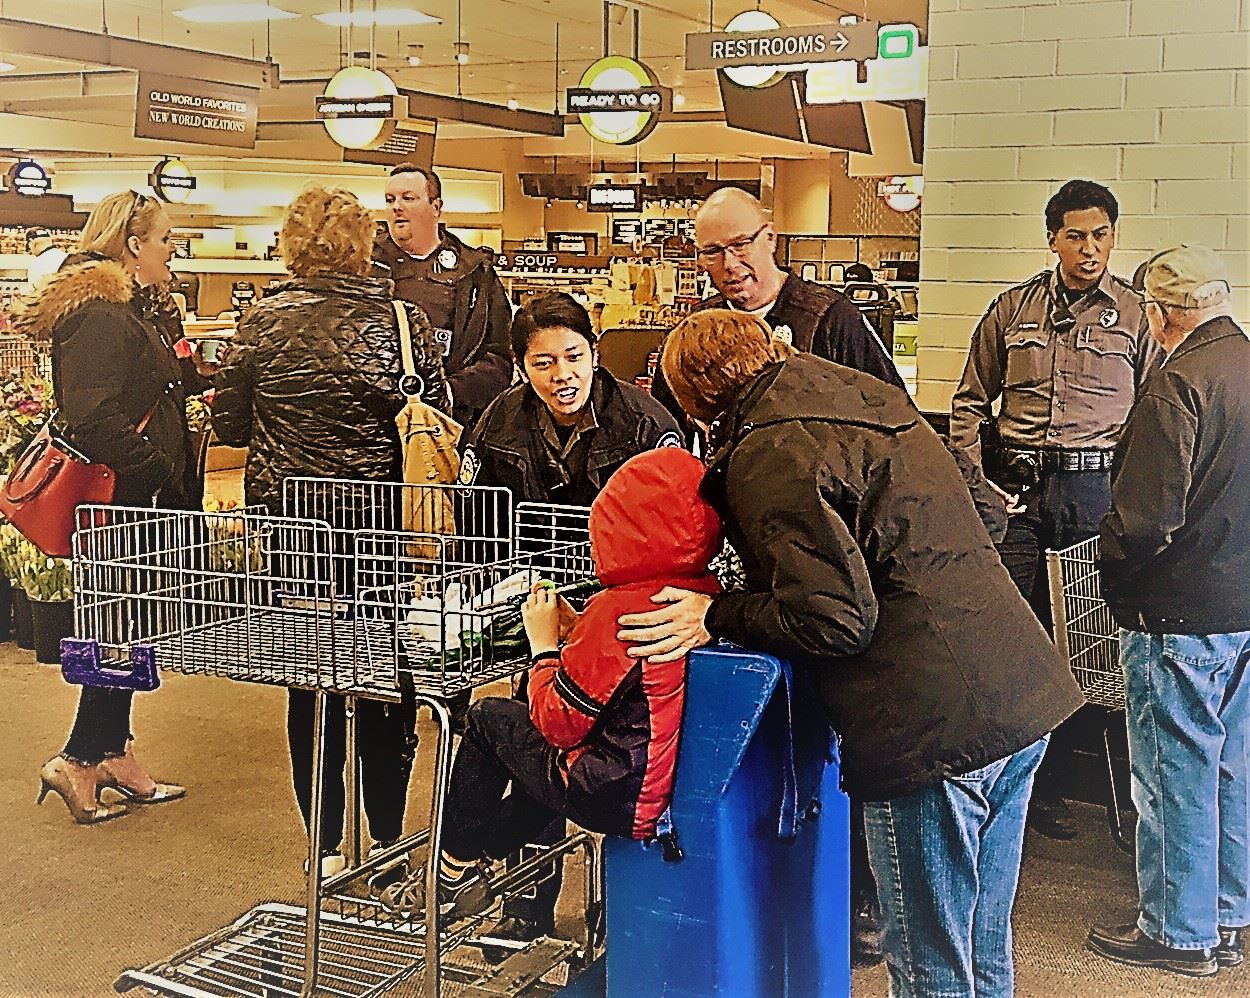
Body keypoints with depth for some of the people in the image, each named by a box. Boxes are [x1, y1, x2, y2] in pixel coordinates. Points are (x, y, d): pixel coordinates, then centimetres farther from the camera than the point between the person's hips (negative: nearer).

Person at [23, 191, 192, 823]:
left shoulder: (128, 311, 16)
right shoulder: (97, 315, -18)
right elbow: (94, 421, -26)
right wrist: (163, 474, -20)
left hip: (134, 502, 10)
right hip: (114, 502, -10)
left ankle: (114, 755, 25)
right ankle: (77, 761, 6)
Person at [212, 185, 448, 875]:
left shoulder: (263, 321, -5)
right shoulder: (403, 319, -7)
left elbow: (228, 425, -1)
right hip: (382, 520, 0)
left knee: (309, 678, 10)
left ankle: (327, 848, 16)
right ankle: (386, 838, 20)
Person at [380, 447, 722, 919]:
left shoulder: (619, 609, -23)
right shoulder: (709, 594, 0)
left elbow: (558, 722, -15)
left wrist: (545, 643, -2)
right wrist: (575, 630, 7)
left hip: (620, 800, -8)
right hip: (690, 783, 8)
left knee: (488, 717, 10)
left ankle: (454, 875, 25)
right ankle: (490, 849, 42)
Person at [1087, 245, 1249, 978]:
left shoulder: (1179, 384, -20)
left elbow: (1145, 517, -23)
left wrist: (1115, 576, -6)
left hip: (1183, 612, -8)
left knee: (1176, 772, 4)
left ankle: (1180, 932, 16)